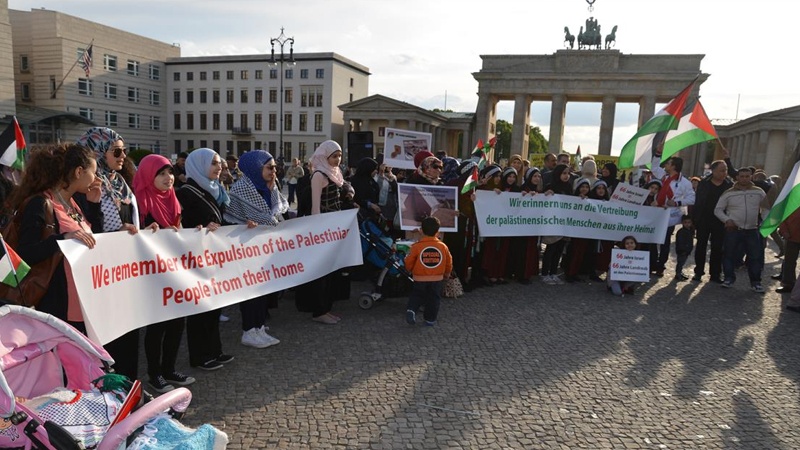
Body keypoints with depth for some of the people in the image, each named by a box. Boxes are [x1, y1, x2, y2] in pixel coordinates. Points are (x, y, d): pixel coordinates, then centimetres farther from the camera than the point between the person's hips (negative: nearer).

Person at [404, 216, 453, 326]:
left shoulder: (416, 246, -11)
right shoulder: (443, 246, -4)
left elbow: (408, 264, -4)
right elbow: (449, 263, 7)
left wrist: (411, 270, 19)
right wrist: (447, 274, 26)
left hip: (419, 280, -1)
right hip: (437, 280, 1)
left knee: (416, 296, 17)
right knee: (433, 299, 15)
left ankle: (411, 310, -5)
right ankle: (431, 319, 20)